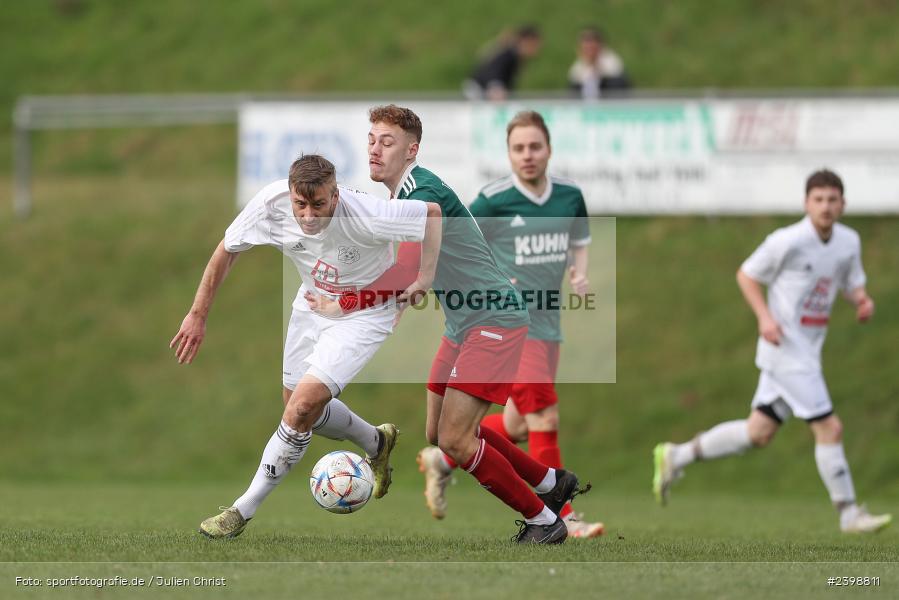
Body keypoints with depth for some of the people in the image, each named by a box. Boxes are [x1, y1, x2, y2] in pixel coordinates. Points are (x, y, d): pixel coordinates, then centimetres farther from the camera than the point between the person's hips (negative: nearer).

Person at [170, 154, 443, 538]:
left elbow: (432, 212, -19)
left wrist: (424, 279, -23)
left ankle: (243, 510, -7)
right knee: (301, 412, 13)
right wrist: (198, 315, -5)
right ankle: (377, 443, 44)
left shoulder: (364, 216, -35)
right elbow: (227, 250, -7)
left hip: (364, 315, -6)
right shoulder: (272, 203, -24)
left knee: (304, 405, -19)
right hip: (312, 305, 6)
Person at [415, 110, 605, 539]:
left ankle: (441, 459, 35)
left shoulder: (569, 196, 4)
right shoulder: (492, 201, -11)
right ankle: (561, 518, -5)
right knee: (545, 417, -12)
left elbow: (581, 241, 21)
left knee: (517, 426, 13)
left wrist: (580, 274, 1)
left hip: (547, 323, 7)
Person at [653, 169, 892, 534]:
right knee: (829, 429, -9)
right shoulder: (788, 241, -14)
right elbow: (746, 275, -4)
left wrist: (863, 300, -4)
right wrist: (765, 317, -17)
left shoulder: (849, 241, 6)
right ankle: (848, 514, 0)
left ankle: (675, 457, 23)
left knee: (758, 433, 12)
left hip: (807, 350, 8)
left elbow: (853, 285, 19)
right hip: (786, 350, -8)